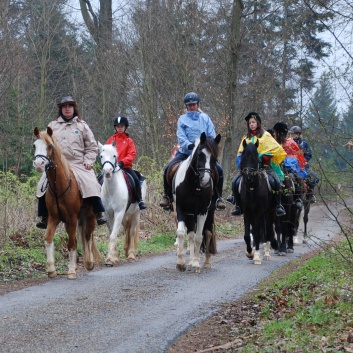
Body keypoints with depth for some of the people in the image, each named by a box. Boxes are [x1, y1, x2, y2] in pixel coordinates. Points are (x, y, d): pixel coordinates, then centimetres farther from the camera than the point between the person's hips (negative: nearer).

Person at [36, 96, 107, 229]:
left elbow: (92, 147, 9)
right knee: (44, 188, -10)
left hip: (78, 165, -2)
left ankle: (99, 214, -11)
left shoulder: (82, 125, 8)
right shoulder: (53, 125, 12)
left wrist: (88, 161, -4)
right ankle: (44, 217, 2)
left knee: (91, 186, -20)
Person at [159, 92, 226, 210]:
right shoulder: (182, 119, 7)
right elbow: (181, 137, -5)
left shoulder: (205, 118, 11)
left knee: (219, 170, -20)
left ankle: (218, 197, -5)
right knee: (168, 168, -19)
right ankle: (167, 195, -1)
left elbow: (212, 136, 4)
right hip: (185, 152, 0)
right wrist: (189, 145, -25)